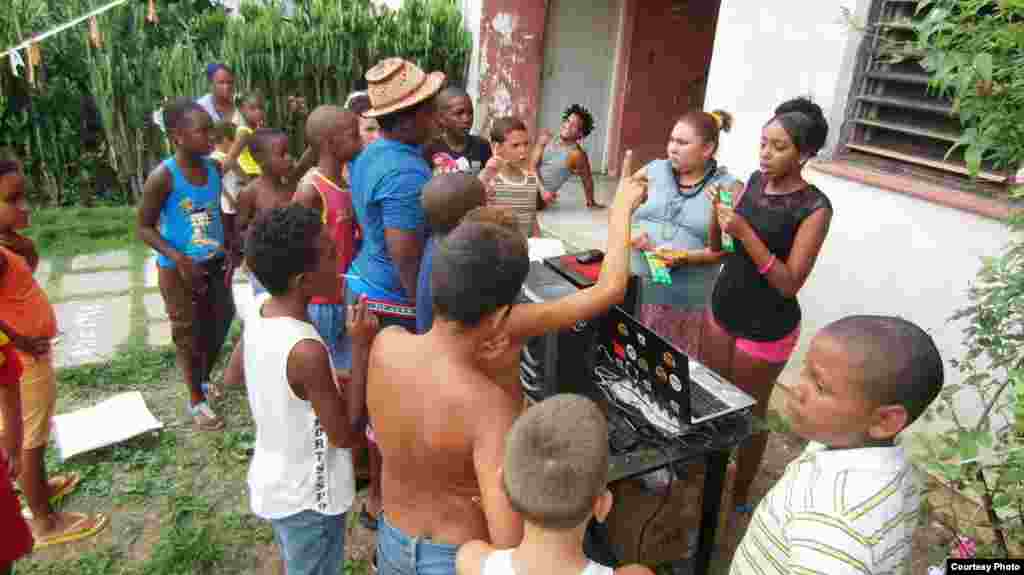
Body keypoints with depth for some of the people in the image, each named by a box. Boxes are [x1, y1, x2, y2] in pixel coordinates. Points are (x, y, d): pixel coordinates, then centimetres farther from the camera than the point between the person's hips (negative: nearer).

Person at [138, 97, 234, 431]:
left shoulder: (214, 169, -3)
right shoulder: (163, 177, -19)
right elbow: (145, 228, -12)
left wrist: (229, 251, 1)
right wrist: (179, 259, -22)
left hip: (214, 262, 6)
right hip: (178, 268, -5)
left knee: (219, 323, 17)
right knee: (188, 333, 8)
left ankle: (205, 379, 44)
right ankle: (196, 400, 26)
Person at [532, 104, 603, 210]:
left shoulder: (577, 154, -13)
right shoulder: (546, 137, -1)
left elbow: (587, 180, 0)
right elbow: (533, 165, -4)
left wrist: (591, 203, 12)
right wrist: (542, 188, -19)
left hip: (541, 196, -6)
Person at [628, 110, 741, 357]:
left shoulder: (728, 188, -2)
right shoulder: (653, 170, 7)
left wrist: (688, 257, -20)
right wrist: (629, 230, -9)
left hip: (685, 300, -2)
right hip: (632, 285, 3)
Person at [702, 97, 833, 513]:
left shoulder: (814, 208, -18)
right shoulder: (756, 180, 1)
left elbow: (789, 283, -22)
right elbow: (717, 246, 5)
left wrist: (746, 233, -30)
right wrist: (718, 212, -15)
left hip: (766, 327, -6)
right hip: (722, 307, 6)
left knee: (749, 411, 9)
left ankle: (740, 496, 29)